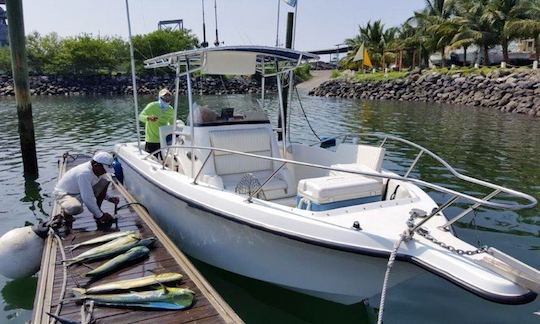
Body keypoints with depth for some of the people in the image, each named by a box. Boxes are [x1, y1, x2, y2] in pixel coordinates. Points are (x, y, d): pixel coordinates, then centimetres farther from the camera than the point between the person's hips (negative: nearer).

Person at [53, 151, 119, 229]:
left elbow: (101, 189, 10)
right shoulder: (84, 173, -35)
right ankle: (65, 212, -3)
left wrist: (110, 198, -7)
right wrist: (100, 215, -27)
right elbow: (88, 199, -35)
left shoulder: (97, 170, -9)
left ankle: (97, 211, 1)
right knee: (76, 208, -42)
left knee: (105, 181, -12)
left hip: (82, 191, 8)